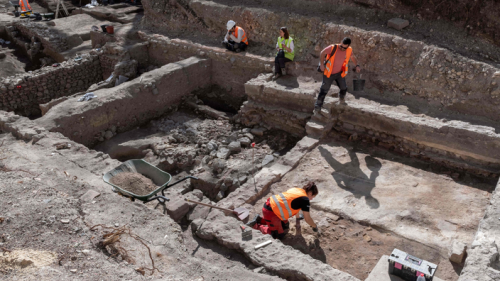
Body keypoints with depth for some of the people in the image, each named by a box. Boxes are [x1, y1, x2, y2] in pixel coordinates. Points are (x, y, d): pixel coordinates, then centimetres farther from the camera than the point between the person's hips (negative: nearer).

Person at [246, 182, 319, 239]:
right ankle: (257, 225, 4)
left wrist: (298, 218, 45)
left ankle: (259, 220, 22)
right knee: (280, 235, 0)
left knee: (285, 227, 25)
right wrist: (315, 226, 11)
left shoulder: (297, 190, 13)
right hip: (271, 212, -9)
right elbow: (307, 219, -7)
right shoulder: (305, 200, -12)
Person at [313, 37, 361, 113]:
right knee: (323, 91, -2)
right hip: (329, 73, -4)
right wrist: (322, 65, -10)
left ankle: (341, 101, 41)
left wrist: (357, 65, -3)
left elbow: (353, 57, 12)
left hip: (339, 73, 4)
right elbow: (322, 53, -9)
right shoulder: (333, 48, -23)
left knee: (344, 89, 11)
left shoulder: (349, 50, -9)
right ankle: (317, 108, 7)